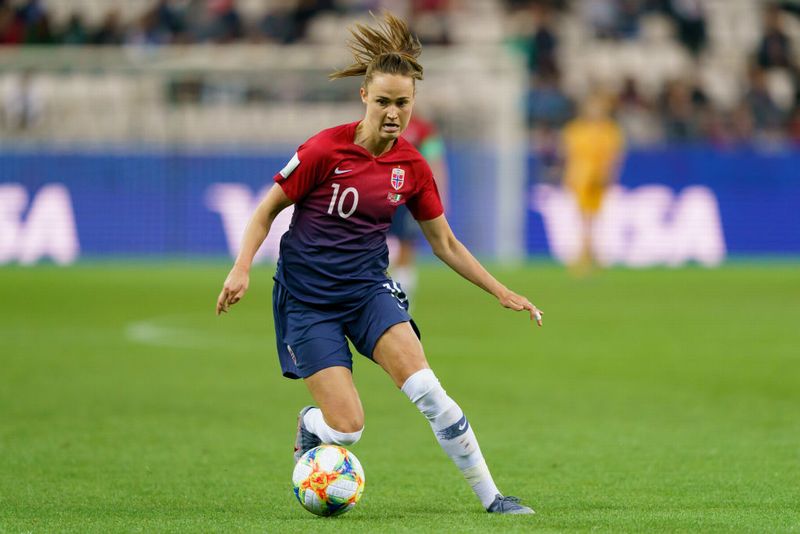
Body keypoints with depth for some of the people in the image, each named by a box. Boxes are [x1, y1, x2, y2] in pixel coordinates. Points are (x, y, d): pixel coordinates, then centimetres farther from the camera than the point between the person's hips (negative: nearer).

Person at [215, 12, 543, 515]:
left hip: (368, 286, 3)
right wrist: (241, 268, -17)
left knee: (426, 388, -21)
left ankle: (490, 496, -12)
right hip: (308, 297, -3)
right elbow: (268, 209, -4)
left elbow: (445, 244, 10)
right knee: (347, 428, -12)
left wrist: (501, 293, 6)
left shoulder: (413, 167, -1)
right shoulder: (324, 150, -14)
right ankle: (308, 428, 26)